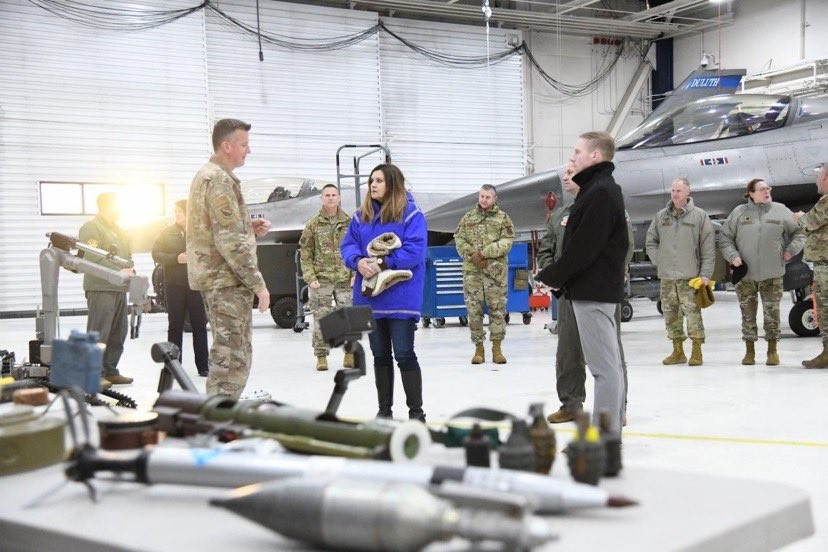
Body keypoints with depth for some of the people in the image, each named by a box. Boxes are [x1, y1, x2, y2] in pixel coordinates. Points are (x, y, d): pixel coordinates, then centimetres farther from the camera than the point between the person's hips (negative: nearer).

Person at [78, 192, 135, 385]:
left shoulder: (119, 230, 23)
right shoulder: (91, 228, -6)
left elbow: (127, 255, 26)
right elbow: (94, 257, -18)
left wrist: (131, 271, 7)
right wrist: (119, 271, -23)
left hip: (119, 289, 9)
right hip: (100, 288, -9)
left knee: (118, 333, 10)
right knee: (98, 333, -8)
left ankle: (110, 371, 18)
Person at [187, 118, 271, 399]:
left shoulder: (204, 175, 17)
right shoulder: (221, 180, -15)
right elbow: (230, 242, -21)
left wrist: (248, 226, 9)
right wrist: (257, 283, -18)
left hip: (212, 278, 10)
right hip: (228, 280, -10)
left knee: (225, 353, 17)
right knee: (233, 357, -8)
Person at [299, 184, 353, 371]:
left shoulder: (349, 223, 7)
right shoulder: (313, 225, 4)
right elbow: (305, 254, 4)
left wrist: (355, 275, -1)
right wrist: (310, 278, -5)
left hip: (345, 279, 1)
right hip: (321, 279, -1)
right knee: (321, 319, 0)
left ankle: (349, 353, 16)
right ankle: (321, 356, 9)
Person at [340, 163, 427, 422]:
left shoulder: (411, 214, -6)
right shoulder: (361, 215, 11)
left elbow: (414, 250, -15)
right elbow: (347, 245, 7)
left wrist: (384, 263, -22)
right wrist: (359, 261, -14)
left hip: (400, 297, -5)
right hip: (370, 296, 6)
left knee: (404, 354, -4)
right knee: (380, 355, 13)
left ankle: (416, 411, 6)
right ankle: (384, 410, 23)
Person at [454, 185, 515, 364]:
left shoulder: (503, 218, 5)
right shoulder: (468, 217, 12)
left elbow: (506, 242, -6)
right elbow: (459, 239, 6)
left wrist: (484, 253, -15)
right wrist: (472, 255, -11)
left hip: (496, 270, -2)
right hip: (472, 270, 2)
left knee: (497, 308, 0)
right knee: (473, 309, 1)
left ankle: (497, 348, 8)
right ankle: (479, 347, 9)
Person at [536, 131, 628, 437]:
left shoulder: (600, 192, -16)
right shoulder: (600, 189, 16)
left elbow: (584, 247, -21)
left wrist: (552, 275, -10)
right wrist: (557, 275, 7)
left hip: (592, 289, -11)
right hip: (597, 288, 11)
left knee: (604, 364, -6)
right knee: (607, 362, 15)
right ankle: (611, 429, 23)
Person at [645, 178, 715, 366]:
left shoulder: (700, 216, -2)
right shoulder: (661, 216, 10)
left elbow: (708, 247, -4)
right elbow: (651, 241, 18)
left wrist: (705, 273, -9)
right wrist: (658, 261, 5)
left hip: (690, 276, -4)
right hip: (666, 276, 4)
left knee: (693, 313, -5)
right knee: (670, 314, 8)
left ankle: (697, 351, 4)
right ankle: (677, 351, 18)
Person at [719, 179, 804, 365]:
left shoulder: (781, 211, 5)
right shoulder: (739, 212, 3)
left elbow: (799, 232, 13)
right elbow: (725, 237, 6)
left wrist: (791, 249, -1)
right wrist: (732, 255, -7)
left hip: (772, 273, 0)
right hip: (745, 274, 0)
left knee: (772, 312, 2)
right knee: (748, 313, 6)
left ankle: (772, 350, 14)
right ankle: (749, 350, 17)